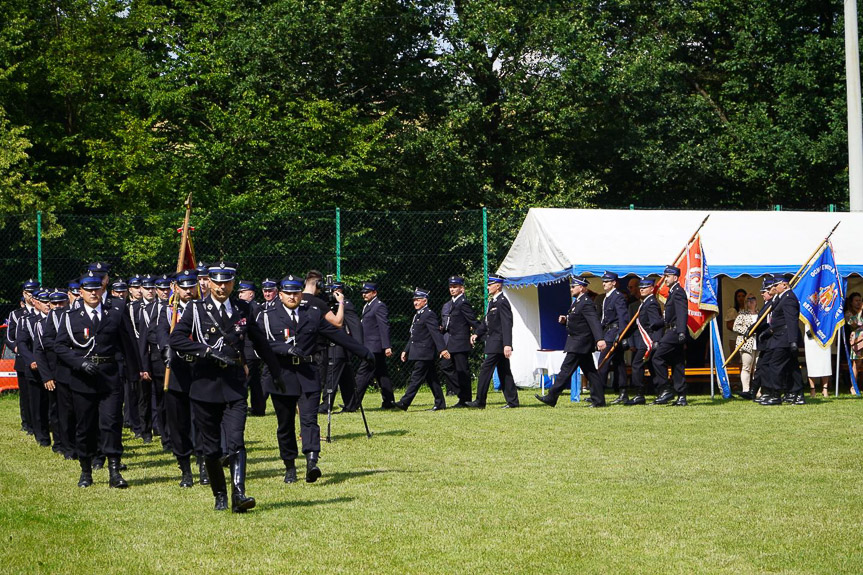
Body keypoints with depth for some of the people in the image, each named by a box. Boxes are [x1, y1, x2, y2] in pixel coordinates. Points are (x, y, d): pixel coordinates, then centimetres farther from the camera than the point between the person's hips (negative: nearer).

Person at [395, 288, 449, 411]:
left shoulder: (429, 315, -11)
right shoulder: (417, 315, 20)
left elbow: (436, 333, -20)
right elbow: (413, 336, 25)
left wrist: (442, 349, -27)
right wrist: (406, 350, 24)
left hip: (424, 354, -10)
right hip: (419, 353, 10)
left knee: (416, 378, -10)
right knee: (431, 379, 10)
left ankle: (404, 403, -14)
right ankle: (440, 404, 13)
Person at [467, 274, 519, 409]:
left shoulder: (502, 302, -16)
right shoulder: (493, 301, 15)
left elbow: (507, 324, -22)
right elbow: (486, 321, 21)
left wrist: (507, 344, -28)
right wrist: (477, 334, 8)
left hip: (498, 343, -10)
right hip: (494, 342, 10)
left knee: (486, 370, -8)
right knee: (504, 372, 11)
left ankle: (480, 401, -6)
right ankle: (512, 401, 13)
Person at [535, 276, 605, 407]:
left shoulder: (586, 304, -17)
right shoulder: (577, 302, 16)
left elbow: (594, 322, -28)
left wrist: (599, 339, -41)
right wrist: (565, 320, 3)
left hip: (579, 344, -11)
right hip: (579, 343, 11)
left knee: (566, 369, -7)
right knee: (590, 371, 10)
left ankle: (551, 398, -5)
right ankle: (599, 400, 11)